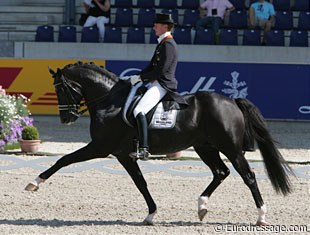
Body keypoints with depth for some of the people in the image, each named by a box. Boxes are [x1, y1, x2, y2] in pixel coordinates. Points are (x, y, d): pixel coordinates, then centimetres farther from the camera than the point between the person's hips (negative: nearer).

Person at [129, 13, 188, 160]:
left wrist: (142, 77, -13)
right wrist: (139, 76, 9)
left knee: (139, 111, -26)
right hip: (155, 83, 12)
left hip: (162, 85, -12)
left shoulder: (168, 45, -12)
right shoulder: (162, 43, 20)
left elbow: (161, 71, -19)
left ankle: (143, 149, -34)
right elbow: (152, 65, 24)